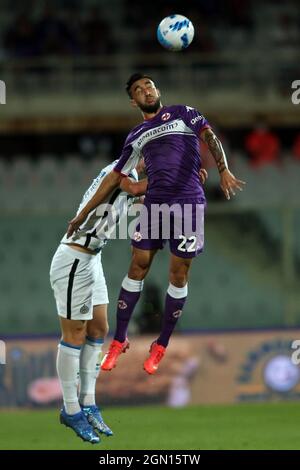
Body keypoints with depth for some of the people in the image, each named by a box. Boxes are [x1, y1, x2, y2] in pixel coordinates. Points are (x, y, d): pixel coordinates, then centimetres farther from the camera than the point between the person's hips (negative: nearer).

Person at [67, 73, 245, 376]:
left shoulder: (182, 113, 8)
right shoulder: (136, 137, 18)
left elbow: (210, 137, -5)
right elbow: (115, 177, 21)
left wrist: (223, 171, -24)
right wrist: (84, 213, 18)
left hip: (188, 203, -3)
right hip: (154, 203, 3)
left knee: (178, 274, 1)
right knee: (138, 267, 1)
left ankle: (161, 346, 11)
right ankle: (119, 340, 11)